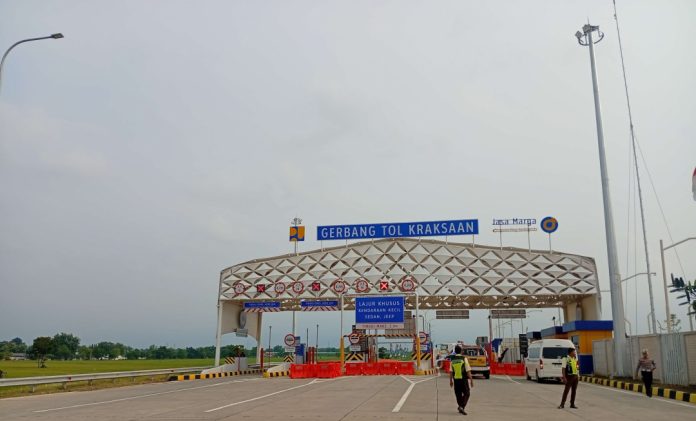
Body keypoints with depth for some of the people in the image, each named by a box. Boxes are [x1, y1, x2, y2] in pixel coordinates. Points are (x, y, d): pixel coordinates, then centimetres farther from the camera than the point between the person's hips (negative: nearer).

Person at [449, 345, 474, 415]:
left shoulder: (452, 360, 3)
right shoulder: (464, 359, -8)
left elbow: (451, 371, 7)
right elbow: (468, 371, -11)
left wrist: (451, 381, 17)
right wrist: (471, 380, -5)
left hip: (456, 380, 4)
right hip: (463, 379, -4)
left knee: (458, 394, 15)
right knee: (466, 394, 7)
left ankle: (460, 407, 22)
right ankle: (461, 407, -10)